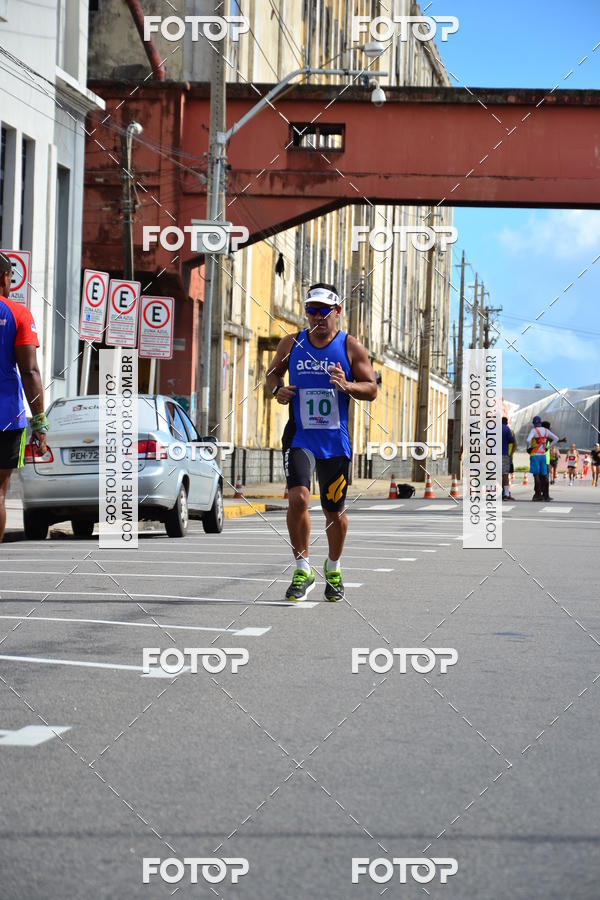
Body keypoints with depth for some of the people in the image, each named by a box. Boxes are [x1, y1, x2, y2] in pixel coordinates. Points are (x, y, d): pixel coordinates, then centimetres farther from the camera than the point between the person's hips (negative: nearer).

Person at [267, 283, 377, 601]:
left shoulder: (351, 347, -1)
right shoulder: (291, 344, 4)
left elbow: (371, 389, 2)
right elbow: (273, 372, 19)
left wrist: (347, 386, -18)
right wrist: (277, 389, -3)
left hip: (335, 441, 0)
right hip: (299, 436, 0)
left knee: (334, 512, 9)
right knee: (297, 497, -21)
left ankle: (333, 568, 35)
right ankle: (302, 570, -6)